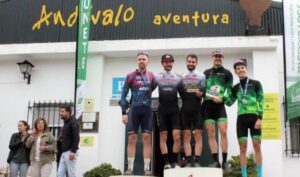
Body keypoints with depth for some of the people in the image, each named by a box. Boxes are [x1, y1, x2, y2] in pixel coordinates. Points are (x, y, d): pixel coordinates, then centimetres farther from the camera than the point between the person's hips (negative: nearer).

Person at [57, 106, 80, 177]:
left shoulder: (73, 122, -7)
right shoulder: (65, 123, 21)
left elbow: (76, 138, -17)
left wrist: (73, 151, -25)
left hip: (70, 152, -9)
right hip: (64, 153, 9)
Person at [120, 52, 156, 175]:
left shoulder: (152, 76, 10)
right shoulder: (131, 76, 2)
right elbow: (124, 95, 0)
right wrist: (124, 112, -6)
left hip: (147, 110, 2)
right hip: (134, 110, -2)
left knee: (147, 138, -1)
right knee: (132, 138, -2)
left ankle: (147, 168, 1)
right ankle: (130, 168, 3)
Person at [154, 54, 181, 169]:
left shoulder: (178, 78, 12)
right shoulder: (157, 78, 10)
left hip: (174, 109, 0)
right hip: (162, 110, 0)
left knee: (177, 137, -8)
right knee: (163, 137, -1)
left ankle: (175, 161, 2)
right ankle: (166, 162, 3)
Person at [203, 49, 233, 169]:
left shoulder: (227, 73, 8)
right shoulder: (206, 72, 17)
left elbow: (229, 91, 1)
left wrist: (222, 98, -16)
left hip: (219, 105, -2)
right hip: (207, 106, 3)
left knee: (223, 132, -10)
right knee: (211, 134, 0)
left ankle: (225, 161, -4)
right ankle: (216, 161, 2)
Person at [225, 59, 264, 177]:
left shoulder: (255, 84, 5)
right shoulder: (235, 88, 16)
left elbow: (261, 101, -1)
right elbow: (229, 102, 18)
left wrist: (259, 118, -11)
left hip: (254, 117, -3)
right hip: (241, 118, 3)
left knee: (257, 146, -5)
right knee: (242, 148, 0)